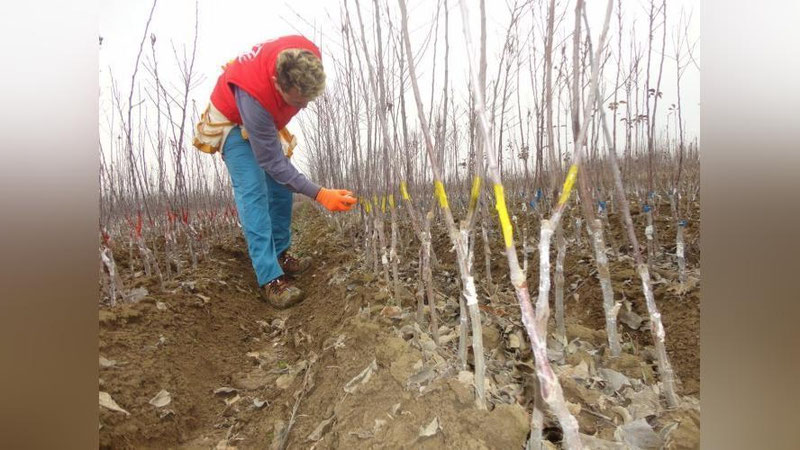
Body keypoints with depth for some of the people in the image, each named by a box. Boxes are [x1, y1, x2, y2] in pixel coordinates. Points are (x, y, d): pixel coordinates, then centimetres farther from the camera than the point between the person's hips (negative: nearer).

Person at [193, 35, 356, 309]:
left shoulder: (307, 58, -30)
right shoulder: (254, 97, -44)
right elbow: (272, 163, -36)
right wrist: (319, 194, -43)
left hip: (267, 120, 7)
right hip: (233, 122, -6)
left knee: (281, 189, 5)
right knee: (253, 193, -19)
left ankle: (280, 255, 19)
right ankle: (270, 279, -20)